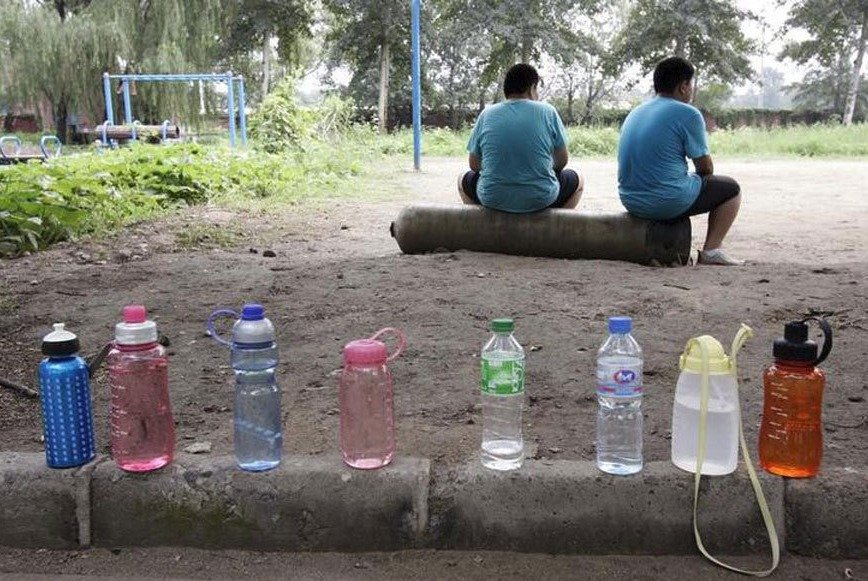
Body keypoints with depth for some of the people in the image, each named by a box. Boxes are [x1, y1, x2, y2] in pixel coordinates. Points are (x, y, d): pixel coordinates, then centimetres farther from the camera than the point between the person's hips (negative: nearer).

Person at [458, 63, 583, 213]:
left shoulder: (486, 114, 2)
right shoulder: (548, 112, -2)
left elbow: (474, 165, 6)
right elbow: (562, 161, 4)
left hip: (492, 200, 1)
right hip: (541, 200, -1)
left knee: (464, 179, 31)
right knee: (576, 180, 27)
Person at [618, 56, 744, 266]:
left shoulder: (635, 113, 13)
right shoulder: (688, 114, -9)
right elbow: (705, 167, -3)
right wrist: (699, 177, 20)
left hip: (630, 201, 8)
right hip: (668, 203, -8)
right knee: (731, 188, 14)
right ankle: (711, 249, 4)